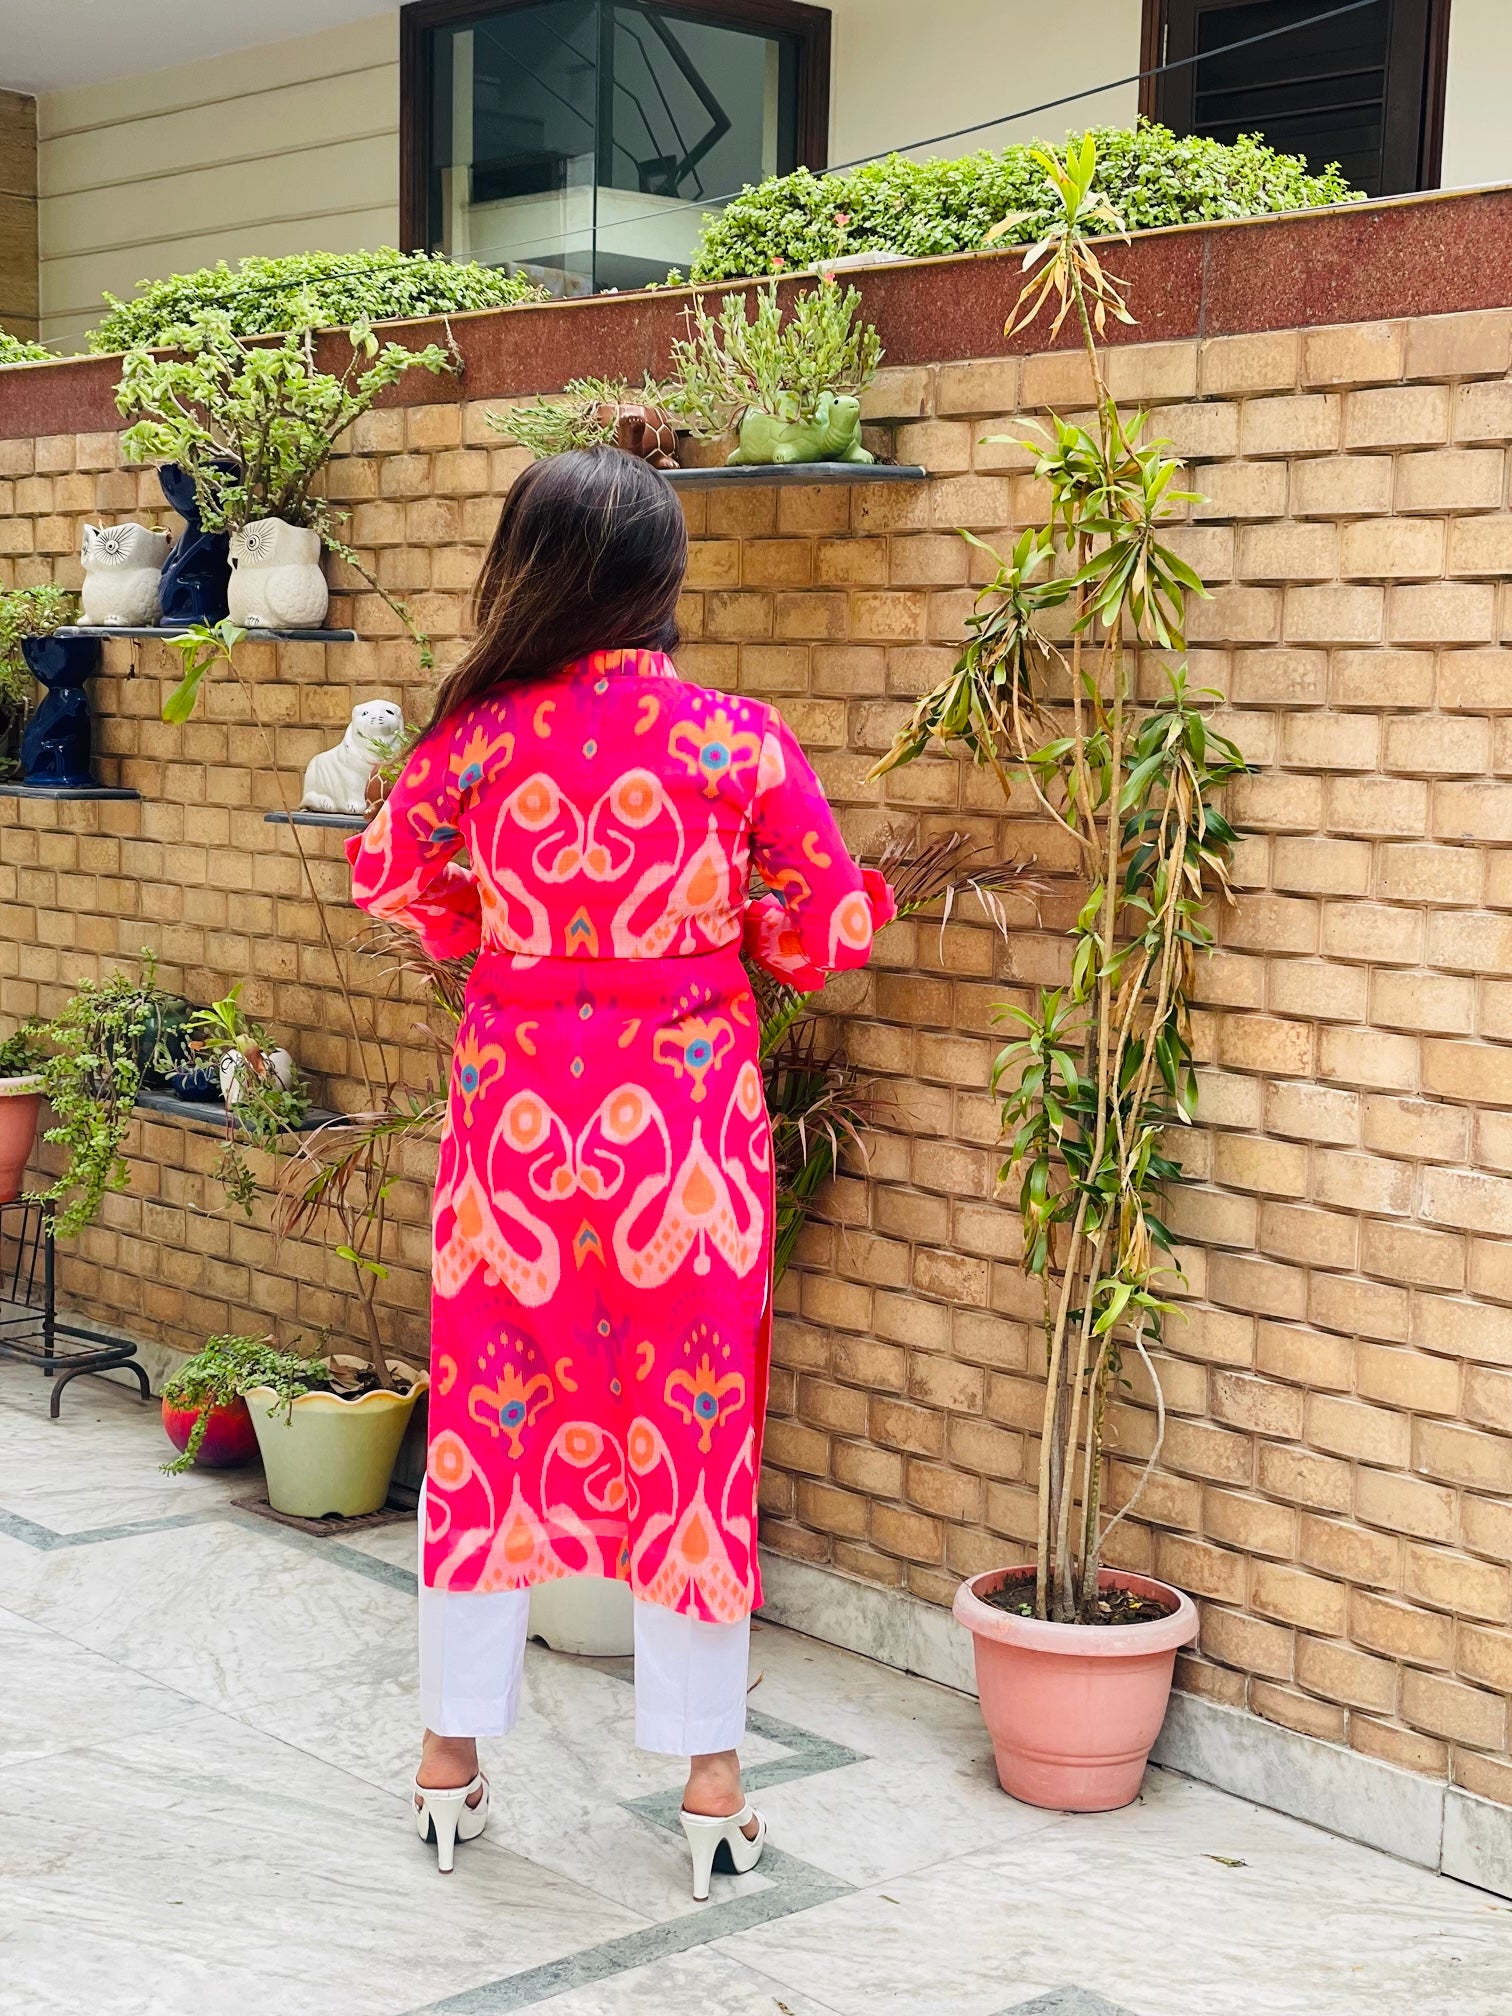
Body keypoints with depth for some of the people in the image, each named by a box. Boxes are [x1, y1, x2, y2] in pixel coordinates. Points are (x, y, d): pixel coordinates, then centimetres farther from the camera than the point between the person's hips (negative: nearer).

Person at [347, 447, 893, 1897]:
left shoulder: (479, 738, -7)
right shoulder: (738, 741, -10)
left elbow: (386, 874, 10)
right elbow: (835, 925, -2)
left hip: (515, 1108, 1)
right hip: (686, 1115, 0)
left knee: (489, 1413, 13)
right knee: (692, 1422, 9)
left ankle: (453, 1754, 24)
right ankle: (709, 1781, 17)